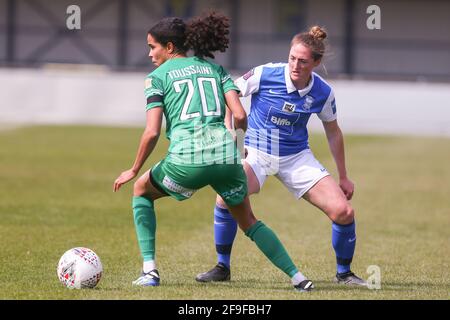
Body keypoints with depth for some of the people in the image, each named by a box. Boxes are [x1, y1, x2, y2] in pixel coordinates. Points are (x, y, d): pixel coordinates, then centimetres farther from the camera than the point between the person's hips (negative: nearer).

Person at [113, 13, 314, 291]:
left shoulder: (157, 77, 8)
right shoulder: (215, 69, 19)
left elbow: (152, 132, -1)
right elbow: (240, 115, 6)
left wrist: (134, 171, 11)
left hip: (186, 159, -3)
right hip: (226, 155, 3)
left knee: (141, 190, 26)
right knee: (248, 220, 24)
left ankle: (150, 270, 14)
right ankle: (297, 277, 13)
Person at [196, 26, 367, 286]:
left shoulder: (323, 93, -10)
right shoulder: (264, 74, -18)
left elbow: (333, 132, 6)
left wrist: (343, 176, 11)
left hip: (297, 157, 2)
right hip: (257, 154, -2)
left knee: (344, 211, -12)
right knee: (226, 196, -30)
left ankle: (344, 272, 15)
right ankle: (222, 267, -10)